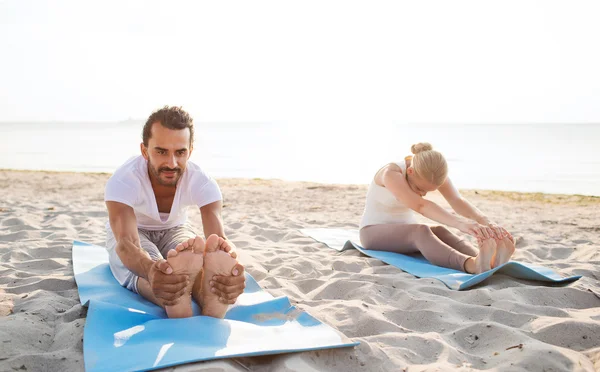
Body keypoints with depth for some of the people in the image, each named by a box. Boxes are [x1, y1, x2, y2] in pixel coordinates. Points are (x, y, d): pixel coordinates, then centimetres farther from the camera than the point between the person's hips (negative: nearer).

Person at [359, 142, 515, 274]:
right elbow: (421, 206, -47)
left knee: (440, 232, -30)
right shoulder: (391, 174, -30)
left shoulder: (433, 172, -12)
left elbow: (457, 201, -28)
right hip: (374, 231, -5)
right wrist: (460, 223, -61)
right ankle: (472, 264, -63)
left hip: (405, 231, 6)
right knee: (421, 231, -38)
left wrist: (486, 222, -47)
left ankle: (488, 260, -57)